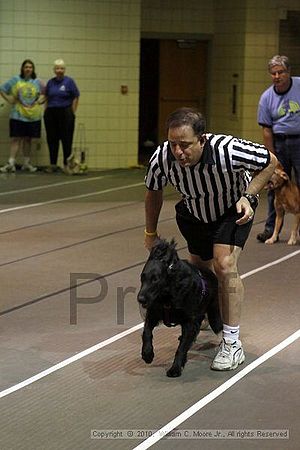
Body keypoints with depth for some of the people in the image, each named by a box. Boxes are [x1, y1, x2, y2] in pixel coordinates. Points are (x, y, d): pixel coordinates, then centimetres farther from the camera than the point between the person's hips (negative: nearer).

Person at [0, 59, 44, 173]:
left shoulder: (37, 82, 6)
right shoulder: (15, 80, 0)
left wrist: (39, 100, 1)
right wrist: (9, 100, -5)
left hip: (33, 115, 3)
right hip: (18, 115, -3)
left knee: (28, 139, 9)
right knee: (16, 139, -6)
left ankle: (26, 163, 18)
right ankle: (11, 163, -8)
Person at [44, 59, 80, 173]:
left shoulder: (69, 81, -3)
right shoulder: (50, 82, 9)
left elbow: (76, 98, -3)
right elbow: (47, 98, 15)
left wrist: (72, 113, -7)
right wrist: (46, 111, 6)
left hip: (65, 113, -4)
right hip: (51, 113, 4)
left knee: (66, 140, -1)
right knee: (52, 139, 5)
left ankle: (67, 164, 6)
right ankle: (53, 164, 13)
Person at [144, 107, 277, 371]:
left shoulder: (228, 151, -41)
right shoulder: (162, 158, -31)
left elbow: (270, 161, -19)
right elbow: (154, 192, -5)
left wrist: (248, 196, -29)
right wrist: (151, 233, 6)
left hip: (234, 209, -4)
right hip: (193, 214, 4)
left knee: (224, 264, -23)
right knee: (200, 268, 16)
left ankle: (232, 344, -13)